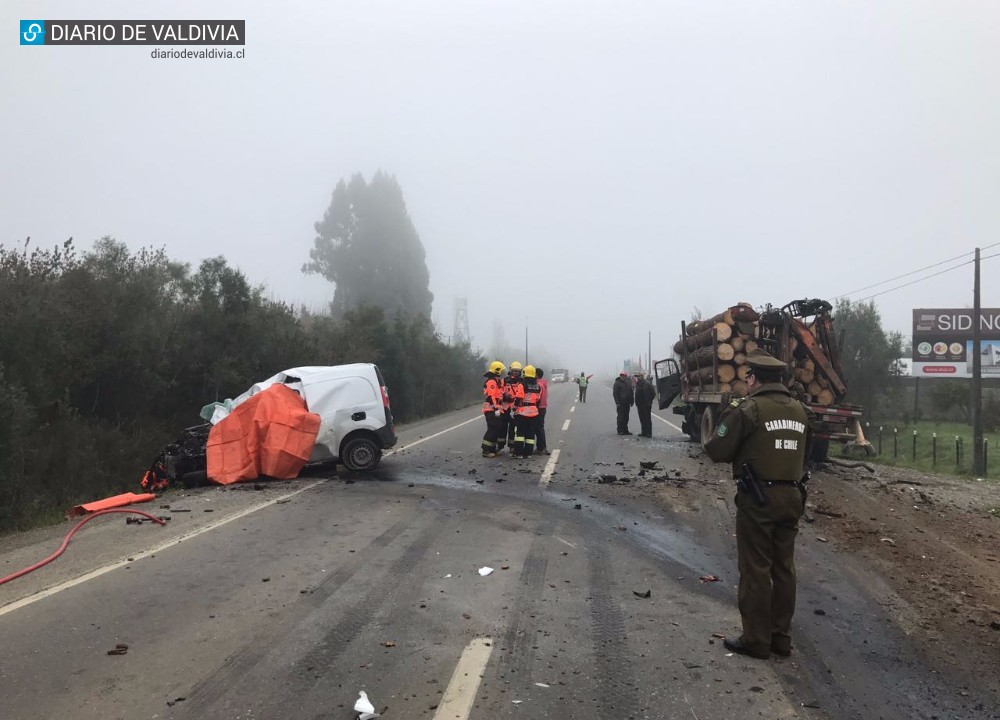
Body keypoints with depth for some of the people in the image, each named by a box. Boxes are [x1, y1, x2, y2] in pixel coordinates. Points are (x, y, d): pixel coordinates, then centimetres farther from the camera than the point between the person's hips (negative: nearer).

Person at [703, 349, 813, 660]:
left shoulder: (748, 409, -14)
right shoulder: (800, 410, 8)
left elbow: (716, 450, -12)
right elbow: (804, 454, 17)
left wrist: (730, 414, 2)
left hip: (757, 498, -6)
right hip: (792, 497, 7)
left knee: (755, 570, 2)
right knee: (784, 568, 14)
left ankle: (756, 640, 9)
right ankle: (781, 637, 23)